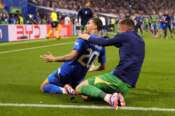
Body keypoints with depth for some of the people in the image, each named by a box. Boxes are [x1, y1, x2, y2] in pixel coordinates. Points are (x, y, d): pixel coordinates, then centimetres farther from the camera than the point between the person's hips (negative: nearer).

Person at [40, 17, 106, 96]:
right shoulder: (101, 46, 2)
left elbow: (73, 56, -25)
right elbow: (103, 67, 9)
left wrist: (54, 59, -17)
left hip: (67, 71, -5)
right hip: (78, 78, 5)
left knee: (44, 87, 8)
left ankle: (64, 90, -15)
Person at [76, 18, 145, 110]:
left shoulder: (125, 36, 0)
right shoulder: (140, 41, 21)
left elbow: (104, 43, 8)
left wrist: (89, 38, 25)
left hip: (118, 76, -8)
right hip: (127, 85, 8)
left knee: (80, 88, -5)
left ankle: (108, 97, -26)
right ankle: (116, 97, -5)